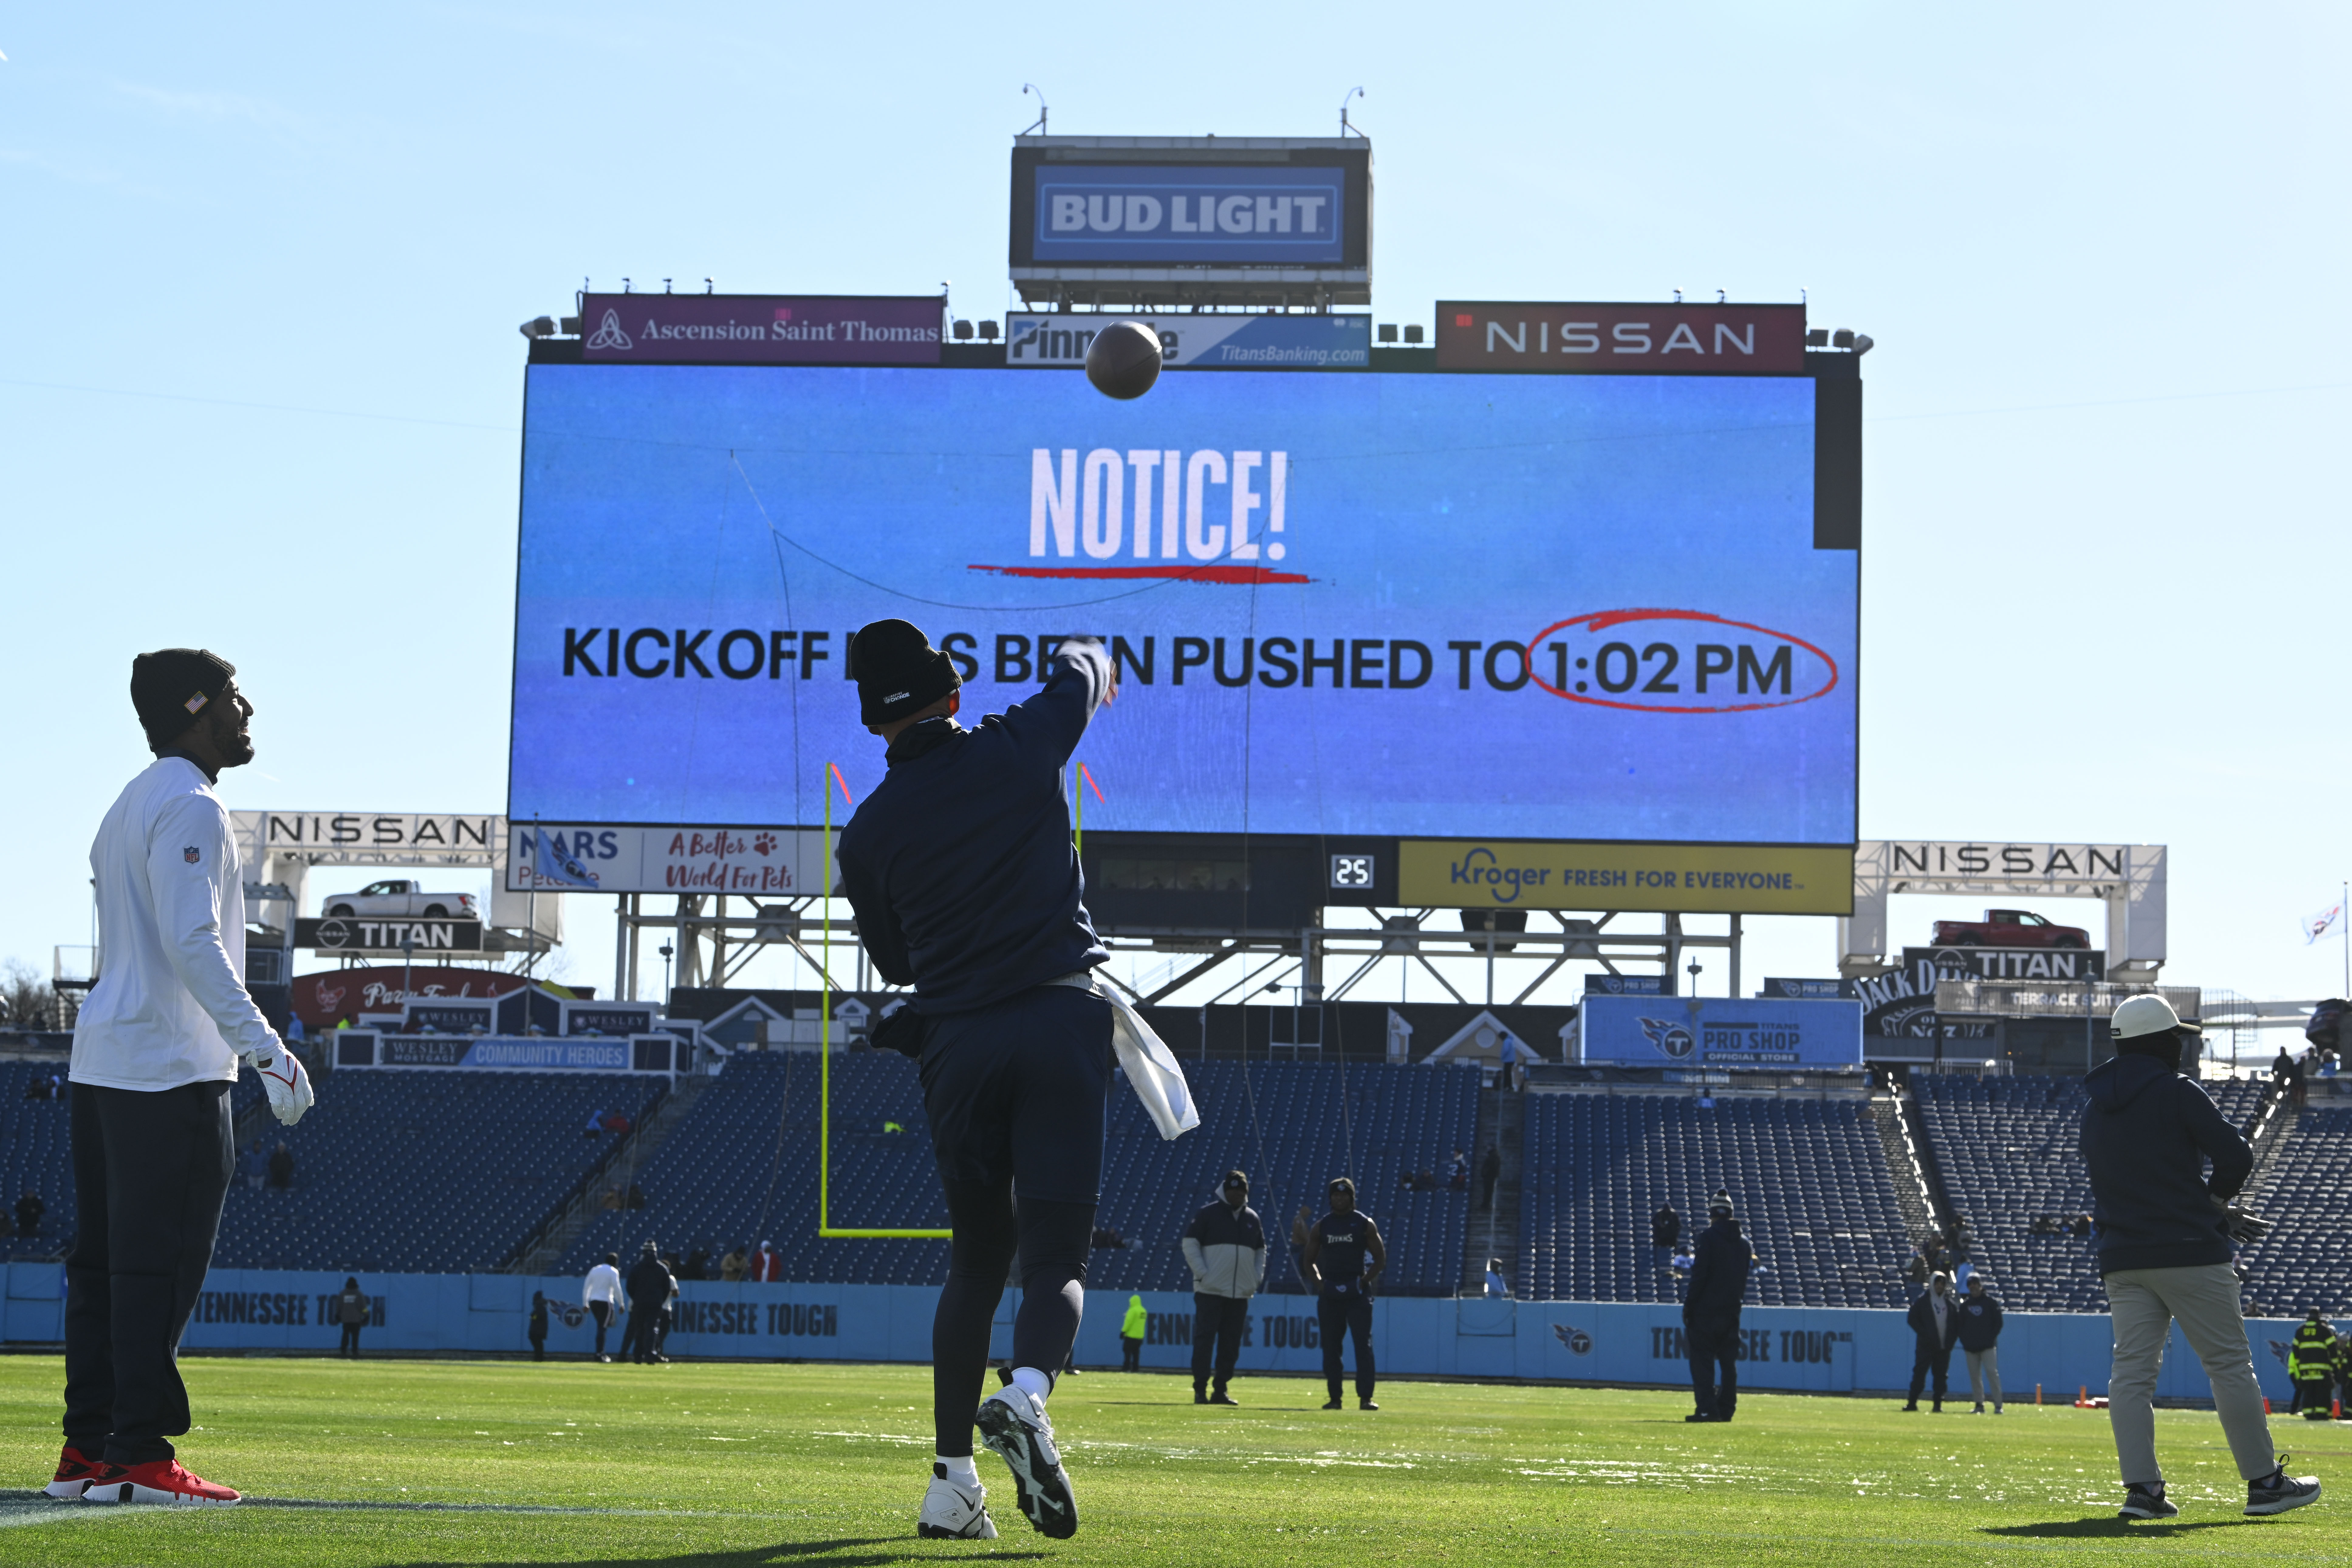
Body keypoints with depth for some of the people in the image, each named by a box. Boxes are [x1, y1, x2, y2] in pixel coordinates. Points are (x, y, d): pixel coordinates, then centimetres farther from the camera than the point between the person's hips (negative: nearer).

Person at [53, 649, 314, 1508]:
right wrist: (265, 1048, -23)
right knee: (157, 1267, -9)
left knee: (103, 1263, 10)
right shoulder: (188, 808, -11)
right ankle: (139, 1456, -9)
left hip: (100, 1065, 10)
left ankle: (87, 1450, 11)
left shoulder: (127, 808, 21)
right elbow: (192, 943, -21)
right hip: (171, 1072, -10)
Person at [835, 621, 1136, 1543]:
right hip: (1060, 1024, -2)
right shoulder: (1019, 750, 1)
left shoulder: (868, 834, 5)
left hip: (954, 1042, 2)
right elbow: (1083, 672, 23)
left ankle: (952, 1480, 10)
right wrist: (1089, 660, 46)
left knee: (977, 1256, 16)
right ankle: (1026, 1396, -34)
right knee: (1056, 1255, -3)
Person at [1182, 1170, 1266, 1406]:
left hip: (1241, 1293, 5)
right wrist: (1202, 1274, -11)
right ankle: (1200, 1390, -6)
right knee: (1204, 1340, -7)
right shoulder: (1208, 1213, -1)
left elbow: (1261, 1251, 24)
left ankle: (1221, 1390, 11)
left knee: (1231, 1344, 5)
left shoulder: (1252, 1218, 13)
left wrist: (1257, 1278, 10)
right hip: (1211, 1290, -5)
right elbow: (1190, 1244, -3)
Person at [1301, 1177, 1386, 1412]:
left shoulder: (1365, 1224, 2)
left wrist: (1365, 1281, -9)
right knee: (1331, 1347, 4)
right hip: (1329, 1295, 3)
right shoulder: (1321, 1227, 9)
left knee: (1363, 1345, -9)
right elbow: (1309, 1260, 15)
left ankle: (1365, 1397, -9)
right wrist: (1318, 1282, -1)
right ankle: (1335, 1397, 11)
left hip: (1357, 1294, -3)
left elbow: (1380, 1259, 4)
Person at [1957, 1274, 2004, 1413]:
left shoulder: (1990, 1302, 2)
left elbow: (1998, 1322, 2)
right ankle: (1979, 1405, 10)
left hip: (1987, 1346, -4)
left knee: (1992, 1373, -11)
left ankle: (1998, 1405, -11)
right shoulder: (1965, 1304, 11)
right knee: (1975, 1376, 4)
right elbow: (1960, 1324, 14)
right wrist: (1964, 1340, 1)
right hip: (1971, 1347, 4)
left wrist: (1991, 1338, -7)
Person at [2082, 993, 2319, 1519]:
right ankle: (2263, 1482, 4)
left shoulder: (2095, 1111, 15)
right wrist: (2216, 1202, 12)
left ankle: (2140, 1486, -7)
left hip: (2123, 1259, 6)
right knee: (2229, 1364, 1)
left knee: (2132, 1370, 2)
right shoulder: (2177, 1093, -6)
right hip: (2189, 1254, -6)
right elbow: (2236, 1155, -10)